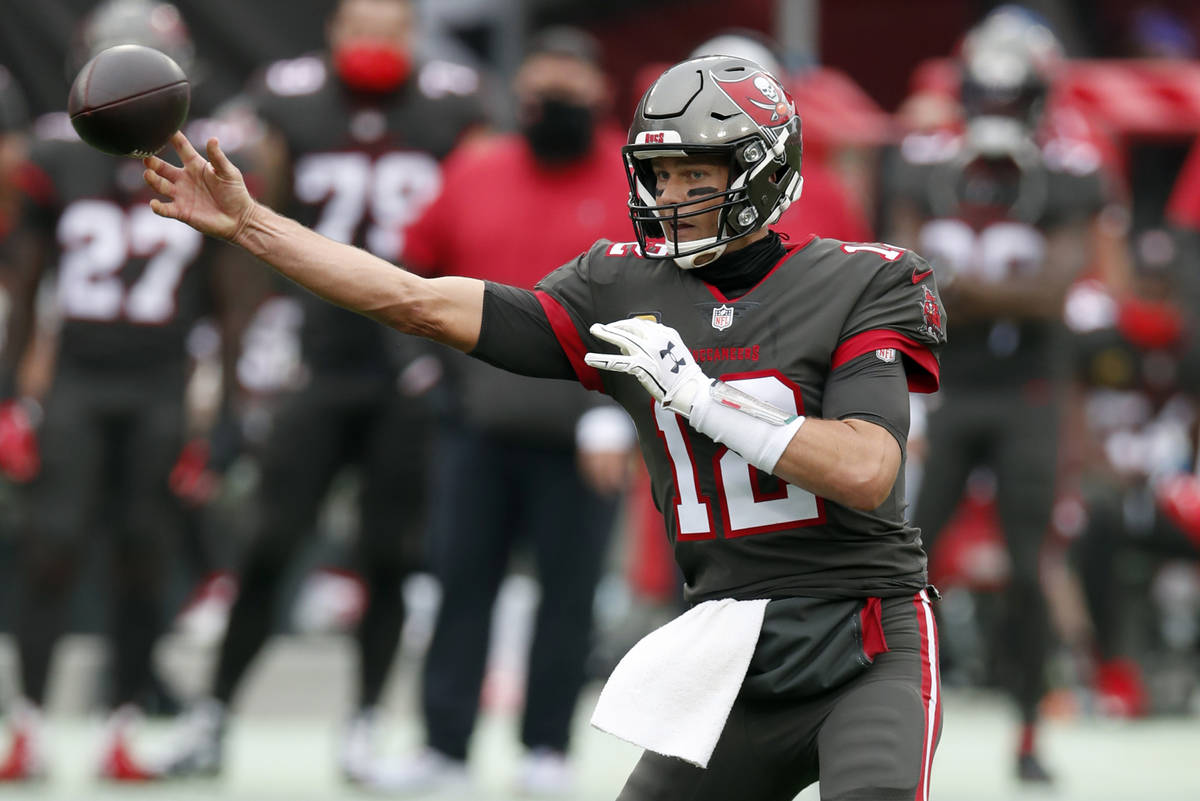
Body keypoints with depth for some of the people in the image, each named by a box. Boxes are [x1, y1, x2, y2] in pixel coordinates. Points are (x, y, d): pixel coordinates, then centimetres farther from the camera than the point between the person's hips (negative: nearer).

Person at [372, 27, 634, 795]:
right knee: (461, 580, 4)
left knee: (569, 588, 2)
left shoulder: (634, 186, -3)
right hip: (482, 424, 3)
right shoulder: (477, 171, 7)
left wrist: (615, 415, -13)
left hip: (579, 435, -3)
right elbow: (418, 265, 20)